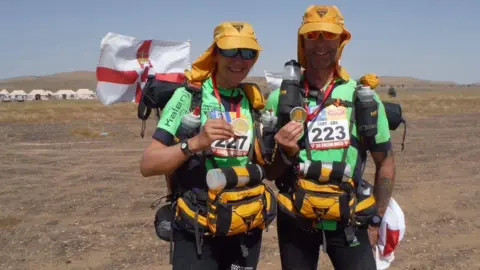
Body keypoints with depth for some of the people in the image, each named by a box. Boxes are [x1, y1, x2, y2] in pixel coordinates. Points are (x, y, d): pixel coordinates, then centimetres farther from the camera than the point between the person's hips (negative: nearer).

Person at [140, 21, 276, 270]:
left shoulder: (254, 102, 4)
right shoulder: (188, 96, -9)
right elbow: (148, 165, -15)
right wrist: (195, 143, -27)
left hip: (246, 229, 5)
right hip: (198, 231, -4)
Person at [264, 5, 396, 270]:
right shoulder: (280, 98, -3)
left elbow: (385, 163, 5)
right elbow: (269, 171, 3)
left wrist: (375, 220, 3)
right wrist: (286, 153, -18)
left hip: (348, 219, 0)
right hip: (295, 220, 1)